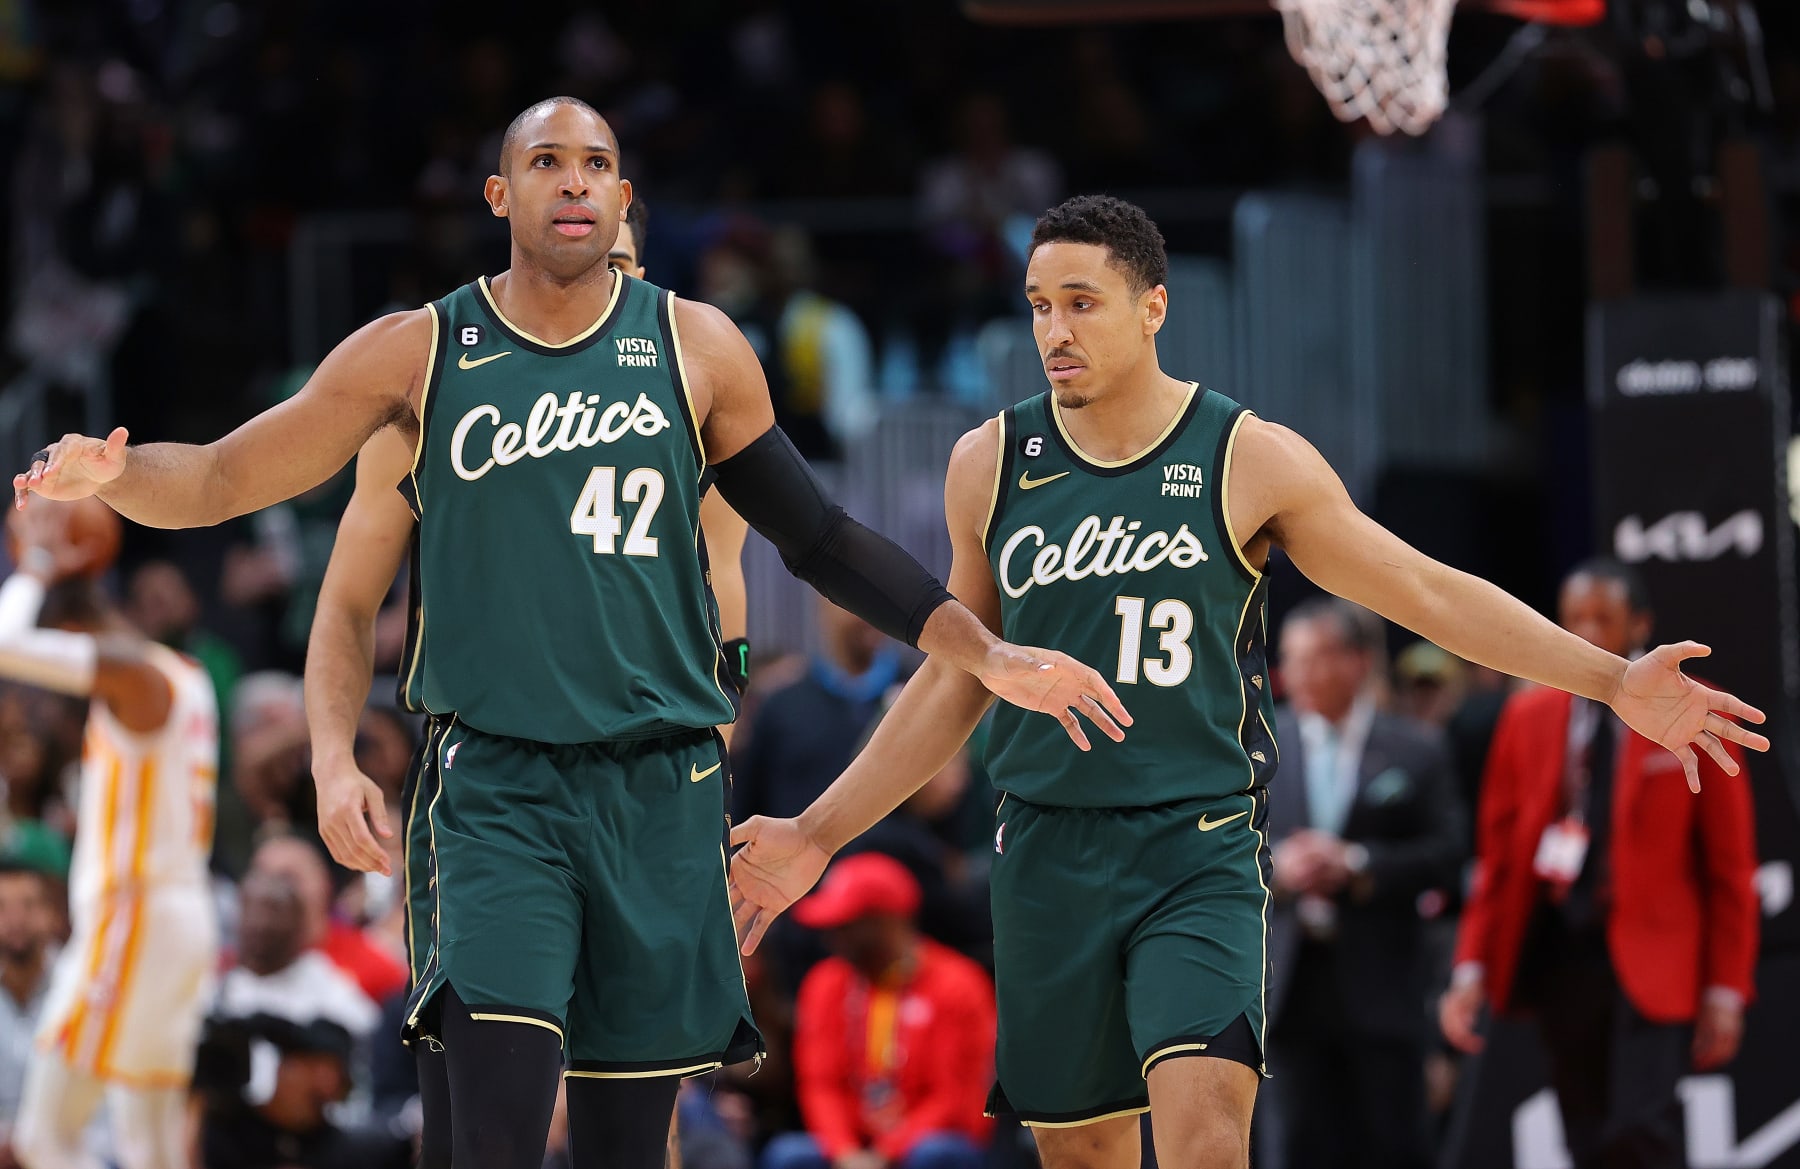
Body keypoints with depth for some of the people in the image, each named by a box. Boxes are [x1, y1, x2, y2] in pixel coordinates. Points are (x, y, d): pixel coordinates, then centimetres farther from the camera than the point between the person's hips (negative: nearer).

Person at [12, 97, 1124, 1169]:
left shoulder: (695, 347, 5)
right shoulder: (419, 355, 2)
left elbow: (821, 538, 12)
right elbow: (220, 480, 3)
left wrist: (986, 654, 6)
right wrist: (112, 471, -18)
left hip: (662, 791, 2)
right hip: (501, 791, -2)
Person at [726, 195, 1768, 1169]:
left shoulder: (1250, 461, -2)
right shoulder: (991, 466, 6)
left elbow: (1430, 593, 2)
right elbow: (955, 682, 14)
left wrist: (1613, 680, -4)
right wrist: (820, 835, 12)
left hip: (1203, 852, -3)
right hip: (1048, 855, 3)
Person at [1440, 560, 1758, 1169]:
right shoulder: (1527, 717, 10)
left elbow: (1729, 863, 1)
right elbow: (1497, 854, 11)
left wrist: (1726, 988, -4)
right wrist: (1474, 965, 1)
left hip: (1650, 956, -4)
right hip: (1558, 953, 4)